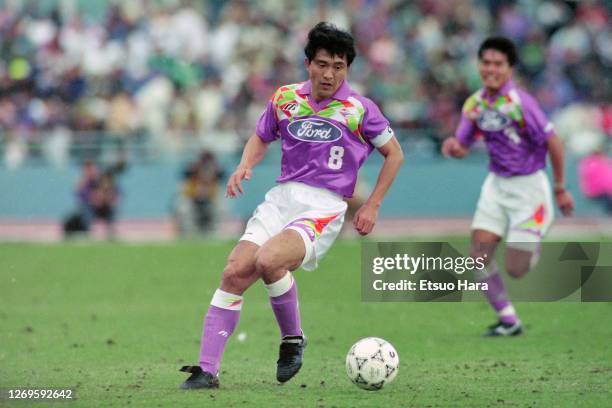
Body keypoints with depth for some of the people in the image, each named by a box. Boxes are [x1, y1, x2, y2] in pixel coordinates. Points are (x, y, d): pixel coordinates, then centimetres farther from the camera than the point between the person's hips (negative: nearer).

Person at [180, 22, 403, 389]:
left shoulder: (359, 109, -3)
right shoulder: (286, 98, 7)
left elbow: (394, 153, 9)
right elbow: (262, 137, 25)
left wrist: (372, 206, 4)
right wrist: (245, 166, 3)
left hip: (324, 207, -5)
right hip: (282, 197, 5)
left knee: (268, 261, -31)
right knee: (235, 272, -14)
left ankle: (293, 338, -5)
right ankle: (208, 369, -10)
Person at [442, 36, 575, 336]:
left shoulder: (520, 102, -20)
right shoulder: (475, 104, 0)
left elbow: (553, 142, -16)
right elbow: (462, 147, 8)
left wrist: (560, 189, -10)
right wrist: (453, 146, -18)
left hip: (528, 185, -6)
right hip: (496, 184, 6)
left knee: (516, 269, -7)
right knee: (479, 254, -9)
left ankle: (537, 243, 28)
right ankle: (508, 320, 4)